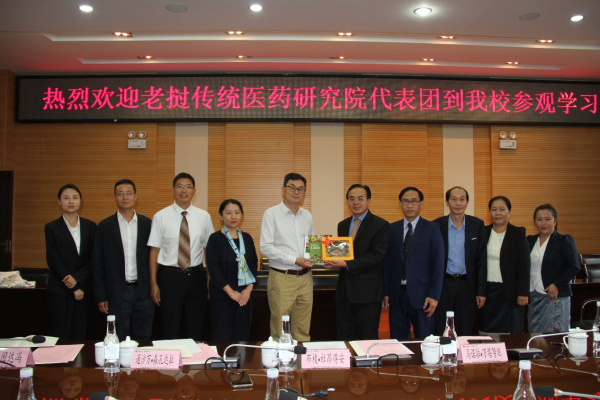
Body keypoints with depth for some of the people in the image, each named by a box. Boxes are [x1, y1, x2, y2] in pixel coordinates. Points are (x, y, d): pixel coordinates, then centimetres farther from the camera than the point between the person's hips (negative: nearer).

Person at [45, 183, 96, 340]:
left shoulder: (90, 226, 7)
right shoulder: (52, 228, 1)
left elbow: (93, 258, 3)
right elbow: (53, 261, -4)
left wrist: (77, 278, -13)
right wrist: (74, 288, -8)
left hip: (83, 288, 2)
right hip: (59, 290, -2)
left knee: (80, 335, 5)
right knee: (61, 335, 0)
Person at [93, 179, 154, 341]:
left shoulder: (147, 224, 5)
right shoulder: (105, 226, 1)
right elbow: (98, 264, 1)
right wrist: (101, 297, -3)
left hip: (143, 292, 1)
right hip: (117, 294, -1)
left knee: (144, 341, 9)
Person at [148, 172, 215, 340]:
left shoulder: (204, 216, 4)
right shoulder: (161, 217, -1)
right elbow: (154, 250, 0)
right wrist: (153, 283, -3)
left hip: (196, 276, 2)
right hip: (170, 276, -1)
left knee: (196, 329, 11)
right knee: (170, 329, 7)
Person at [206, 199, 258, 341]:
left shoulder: (247, 238, 10)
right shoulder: (215, 239, -4)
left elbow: (254, 264, 9)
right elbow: (213, 268, -10)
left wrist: (249, 288, -5)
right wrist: (231, 292, -13)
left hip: (245, 295, 4)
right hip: (222, 296, -4)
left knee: (242, 338, 7)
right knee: (222, 339, -2)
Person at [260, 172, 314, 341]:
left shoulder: (307, 216, 13)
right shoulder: (272, 214, -4)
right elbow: (265, 247, -12)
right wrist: (295, 260, -16)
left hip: (305, 277, 5)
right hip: (282, 277, -5)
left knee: (303, 330, 9)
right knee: (280, 330, 0)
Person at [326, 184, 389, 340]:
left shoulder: (380, 225, -7)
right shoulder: (342, 225, 13)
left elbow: (377, 256, -16)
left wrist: (347, 264, -21)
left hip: (368, 291, -6)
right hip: (345, 290, 6)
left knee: (368, 339, 7)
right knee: (344, 338, 12)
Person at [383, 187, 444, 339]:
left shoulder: (432, 229, 0)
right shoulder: (392, 229, 8)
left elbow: (438, 263, -3)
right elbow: (387, 262, 7)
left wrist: (434, 295, -10)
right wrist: (386, 292, 3)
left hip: (421, 294, -2)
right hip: (397, 293, 3)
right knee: (397, 340, 8)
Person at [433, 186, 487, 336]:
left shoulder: (477, 225, 2)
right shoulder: (437, 226, -1)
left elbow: (481, 260, 2)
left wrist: (481, 291, -1)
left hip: (467, 285, 1)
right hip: (444, 284, -1)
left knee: (466, 333, 8)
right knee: (441, 333, 3)